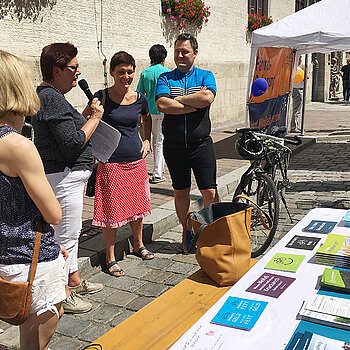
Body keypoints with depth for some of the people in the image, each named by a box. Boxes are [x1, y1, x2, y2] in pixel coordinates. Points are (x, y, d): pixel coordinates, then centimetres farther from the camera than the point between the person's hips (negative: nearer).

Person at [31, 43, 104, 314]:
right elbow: (73, 144, -25)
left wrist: (87, 117, 12)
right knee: (66, 234, 1)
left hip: (69, 175, 11)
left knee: (71, 231, 21)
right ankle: (64, 294, 15)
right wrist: (94, 117, -14)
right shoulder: (52, 99, -20)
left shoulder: (47, 94, 14)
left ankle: (74, 280, 37)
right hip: (63, 177, -11)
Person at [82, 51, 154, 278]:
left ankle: (139, 245, 38)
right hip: (111, 163, -4)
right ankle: (110, 258, 16)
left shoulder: (140, 99, 3)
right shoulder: (102, 97, -8)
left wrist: (146, 141, 12)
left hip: (136, 161, 4)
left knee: (138, 205, 16)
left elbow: (147, 119, 24)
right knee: (112, 211, 0)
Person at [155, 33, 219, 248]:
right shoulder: (165, 78, 7)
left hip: (201, 144, -1)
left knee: (209, 192, -2)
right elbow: (162, 105, -13)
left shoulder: (206, 76, 6)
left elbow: (208, 98, -17)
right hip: (174, 147, 2)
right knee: (181, 192, 11)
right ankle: (188, 233, 26)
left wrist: (178, 99, -9)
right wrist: (195, 103, -11)